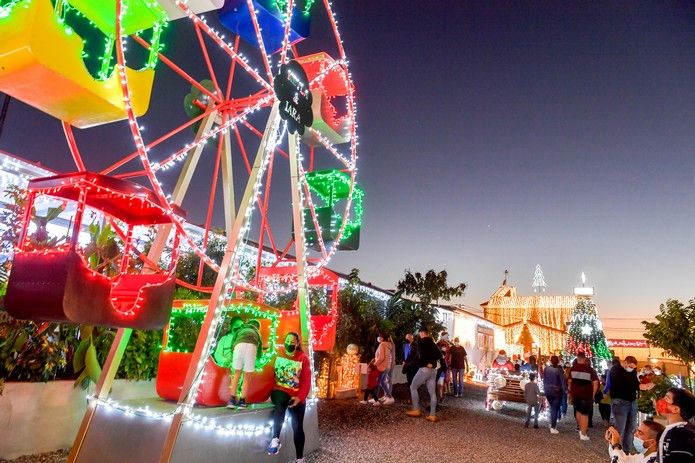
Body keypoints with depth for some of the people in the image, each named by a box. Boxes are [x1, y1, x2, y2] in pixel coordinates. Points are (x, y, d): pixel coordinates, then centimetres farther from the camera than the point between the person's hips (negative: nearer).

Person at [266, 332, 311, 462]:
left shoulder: (303, 358, 0)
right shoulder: (277, 355, 2)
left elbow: (307, 381, -3)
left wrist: (300, 397, -13)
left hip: (297, 396, 1)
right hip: (279, 391, -1)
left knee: (297, 427, 0)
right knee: (282, 403, -35)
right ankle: (275, 439, -40)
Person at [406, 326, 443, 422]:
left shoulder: (421, 341, -5)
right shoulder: (432, 343, 17)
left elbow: (421, 354, -20)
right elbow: (439, 355, 10)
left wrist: (424, 363, -7)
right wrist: (432, 362, 0)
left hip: (424, 369, -7)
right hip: (433, 370, 7)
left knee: (413, 387, 7)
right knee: (432, 392, 5)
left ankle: (416, 410, 7)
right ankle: (432, 415, 4)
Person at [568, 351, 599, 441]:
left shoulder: (572, 369, 1)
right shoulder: (590, 369, -8)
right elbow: (595, 382, -12)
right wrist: (593, 394, -2)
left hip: (575, 394, 3)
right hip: (586, 395, -3)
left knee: (578, 411, 23)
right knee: (584, 414, 5)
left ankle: (581, 429, 29)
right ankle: (583, 434, 8)